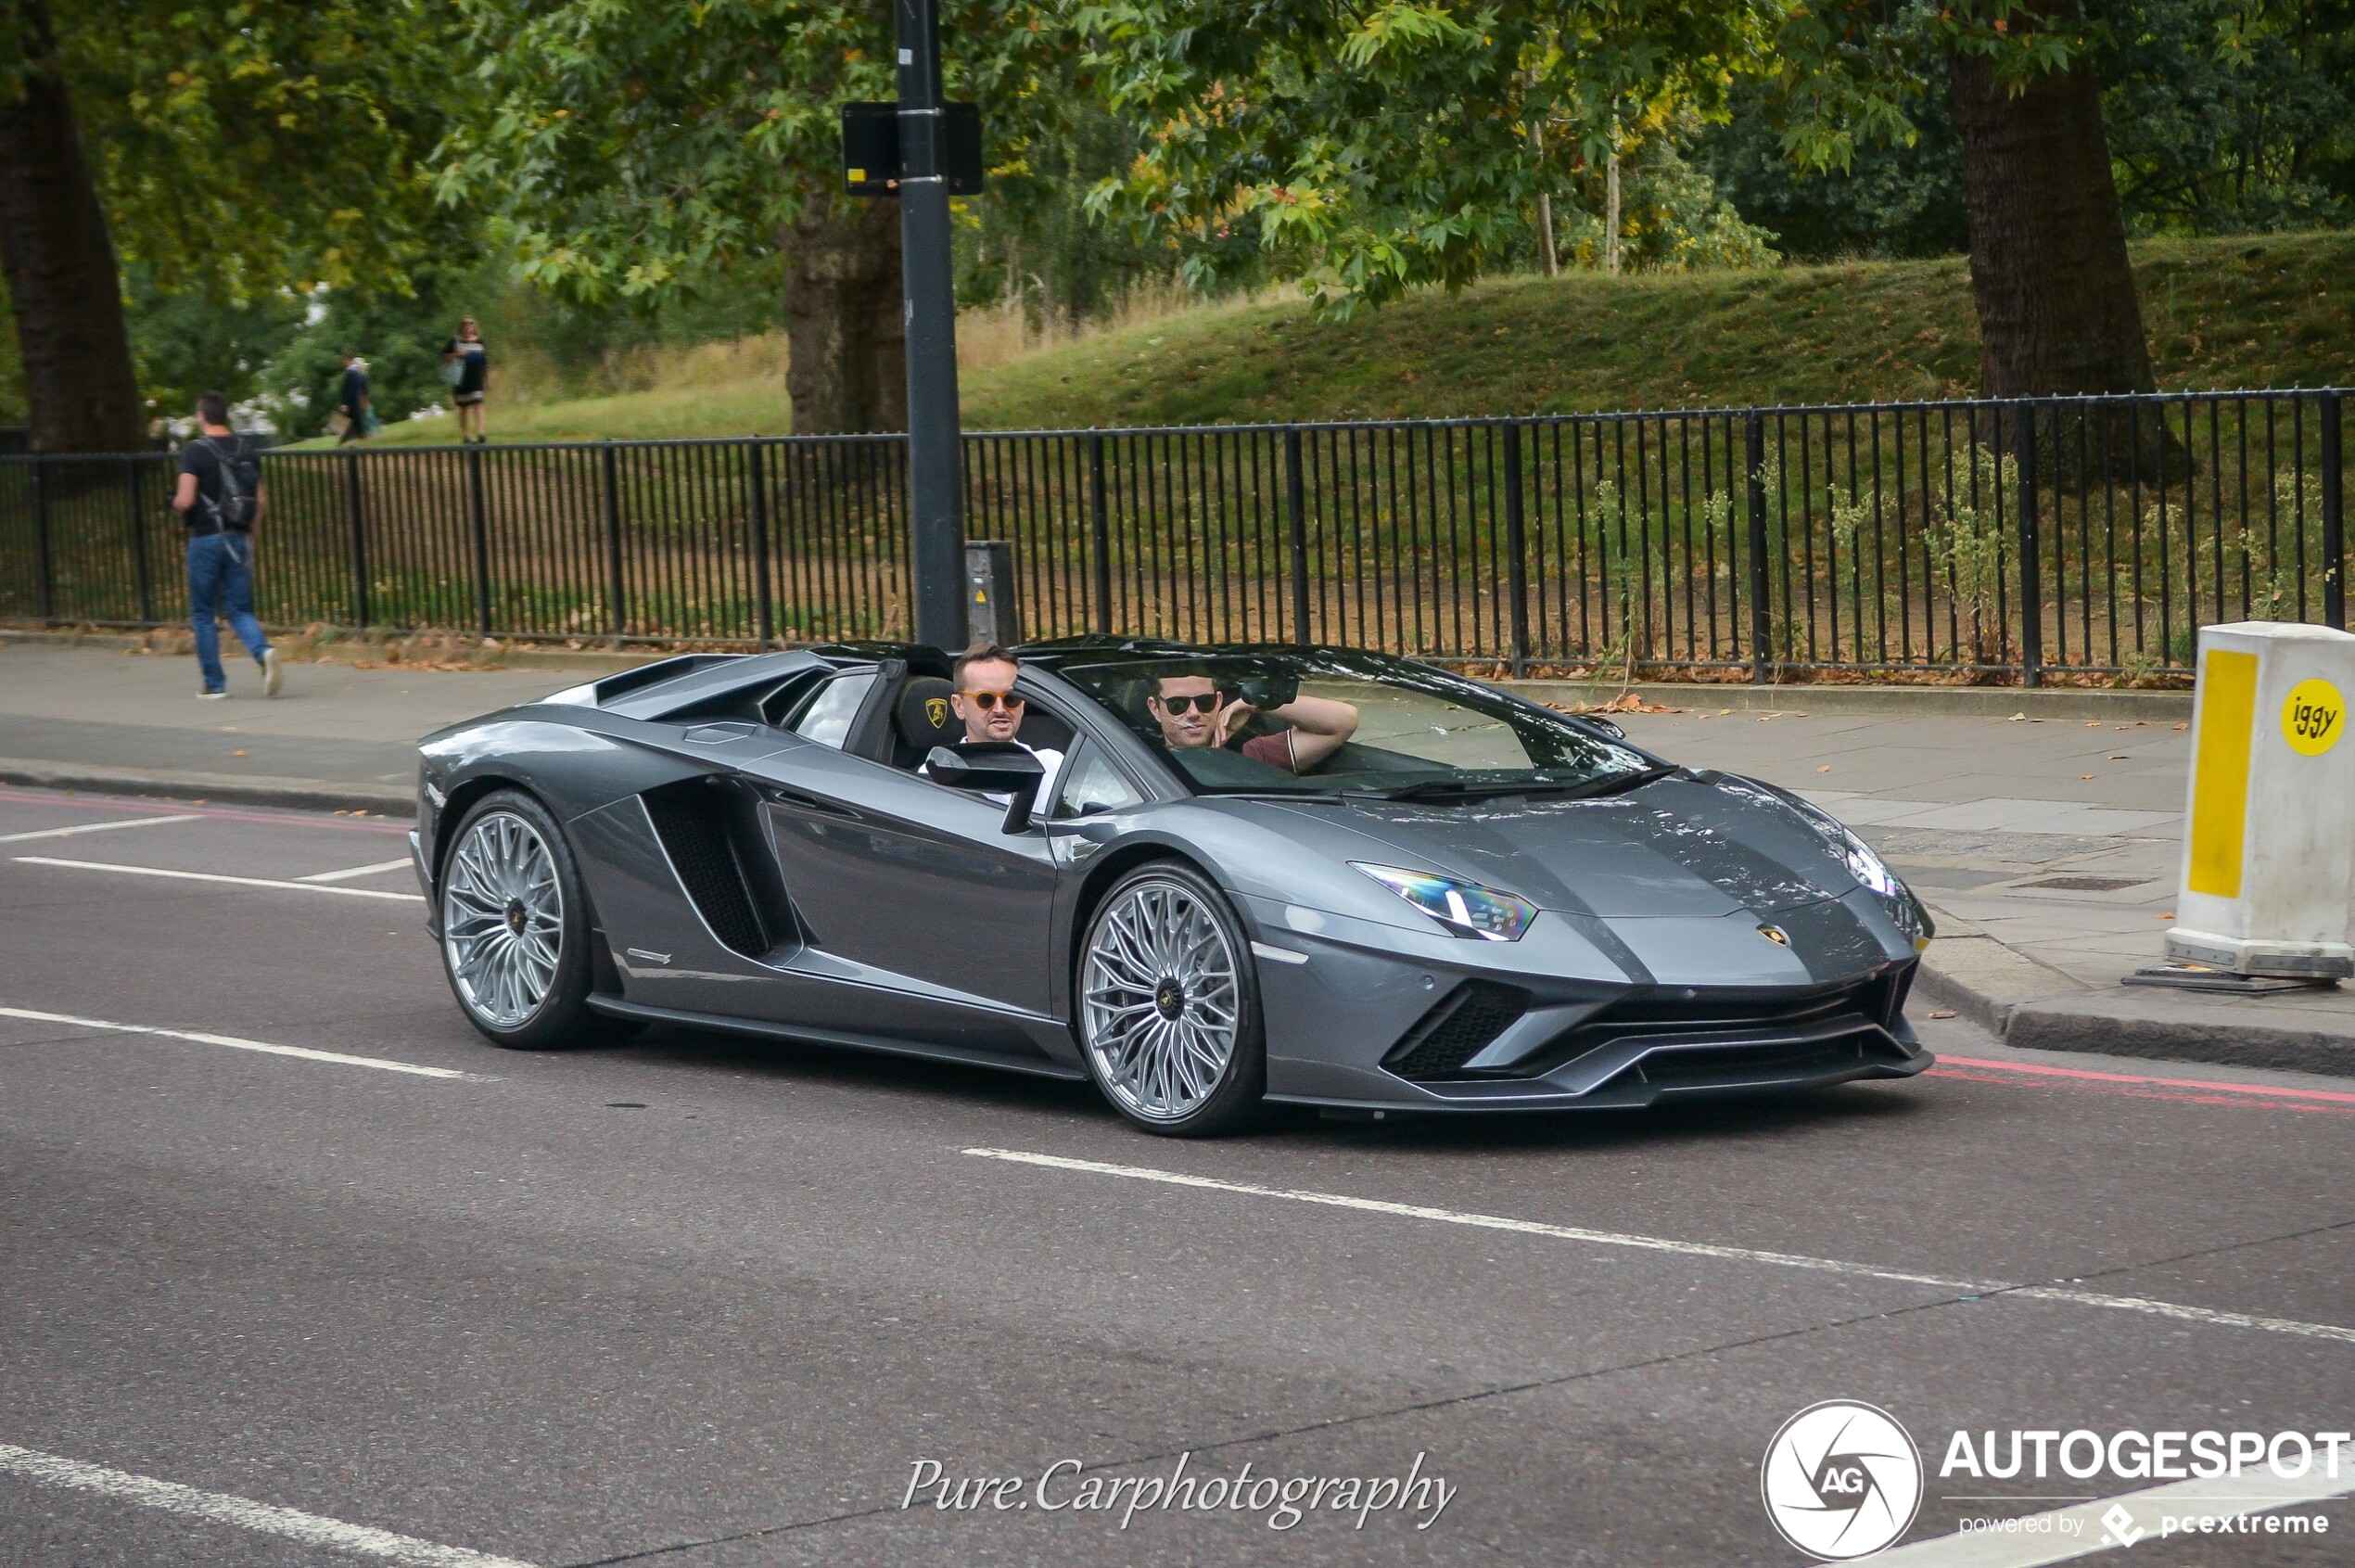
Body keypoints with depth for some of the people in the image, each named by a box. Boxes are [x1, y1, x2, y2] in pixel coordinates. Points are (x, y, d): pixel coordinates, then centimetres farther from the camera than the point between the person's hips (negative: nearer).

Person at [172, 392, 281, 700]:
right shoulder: (245, 450, 6)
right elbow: (260, 500, 7)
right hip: (239, 540, 4)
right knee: (239, 609, 7)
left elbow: (185, 500, -17)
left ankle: (214, 684, 9)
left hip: (206, 539, -4)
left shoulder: (194, 452, -10)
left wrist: (175, 504, 6)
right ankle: (264, 651, -22)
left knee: (203, 614, 8)